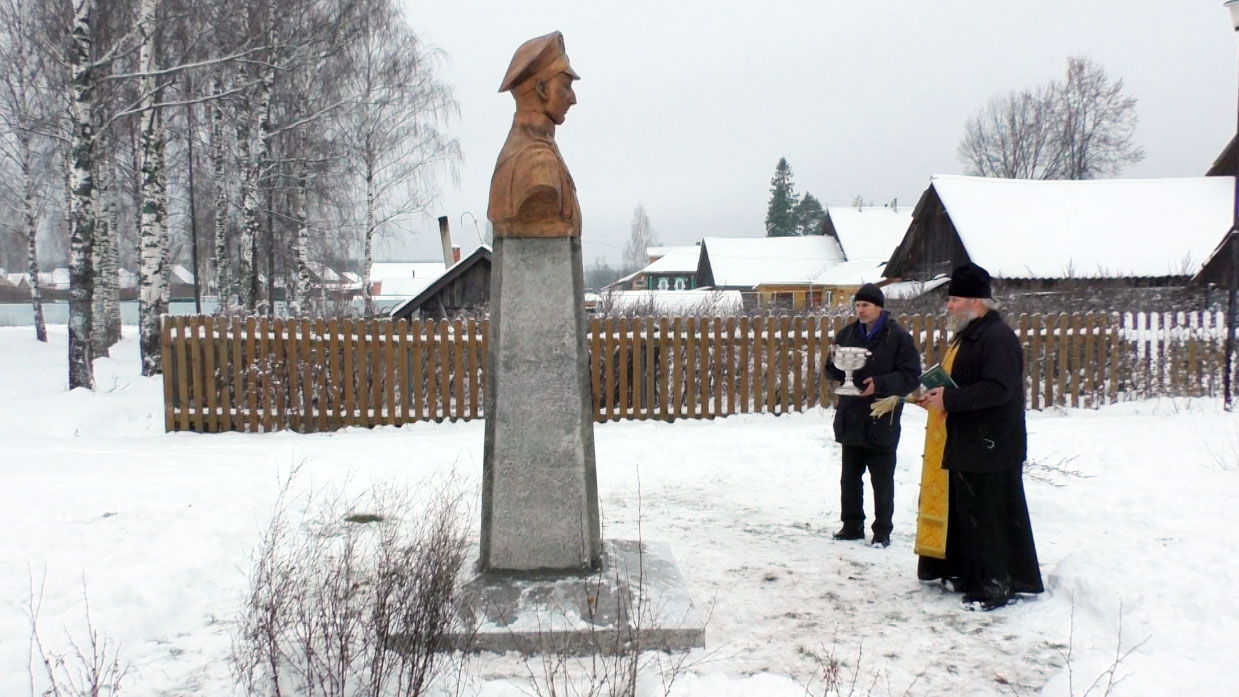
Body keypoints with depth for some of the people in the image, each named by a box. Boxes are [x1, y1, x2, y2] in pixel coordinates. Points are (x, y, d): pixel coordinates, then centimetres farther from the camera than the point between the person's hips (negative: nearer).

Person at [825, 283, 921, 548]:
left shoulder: (898, 336, -8)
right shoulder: (847, 333, 7)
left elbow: (911, 376, -10)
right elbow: (833, 370, 13)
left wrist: (881, 384, -22)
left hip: (881, 421, -5)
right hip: (851, 419, 5)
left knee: (882, 481, 5)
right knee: (849, 477, 13)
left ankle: (882, 531, 16)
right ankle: (852, 525, 25)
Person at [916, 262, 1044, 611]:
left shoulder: (997, 337, -17)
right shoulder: (967, 335, 16)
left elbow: (999, 389, -27)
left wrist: (949, 399, -25)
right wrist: (937, 395, 9)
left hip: (990, 448, -10)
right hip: (965, 445, 10)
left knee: (989, 516, -3)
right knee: (965, 513, 16)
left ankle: (996, 585, 6)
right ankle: (970, 575, 27)